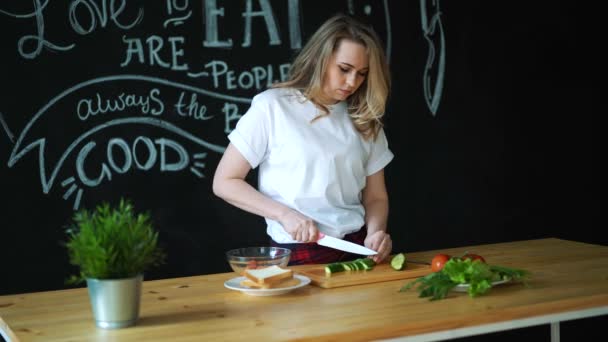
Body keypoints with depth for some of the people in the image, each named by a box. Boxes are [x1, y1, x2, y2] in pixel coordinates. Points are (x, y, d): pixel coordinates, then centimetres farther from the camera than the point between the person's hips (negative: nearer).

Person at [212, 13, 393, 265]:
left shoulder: (365, 120, 13)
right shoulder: (272, 106, -1)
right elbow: (224, 182, 1)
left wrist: (376, 233, -4)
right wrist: (285, 214, -11)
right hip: (296, 255, -3)